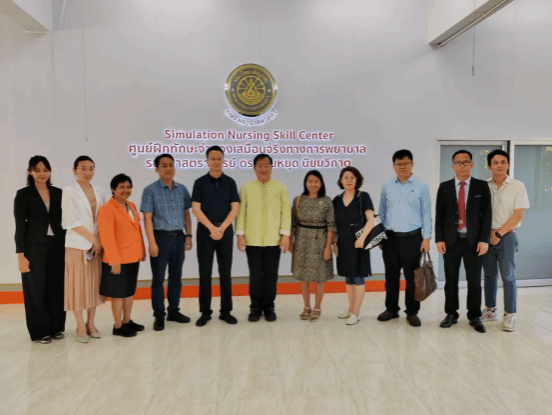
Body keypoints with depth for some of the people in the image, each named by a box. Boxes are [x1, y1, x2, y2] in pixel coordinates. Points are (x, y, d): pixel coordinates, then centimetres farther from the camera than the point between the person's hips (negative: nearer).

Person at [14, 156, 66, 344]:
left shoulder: (58, 193, 7)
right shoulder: (23, 194, -2)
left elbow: (64, 220, 9)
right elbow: (20, 226, -5)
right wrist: (20, 254, -10)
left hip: (57, 246, 3)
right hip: (35, 248, -3)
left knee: (57, 288, 7)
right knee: (37, 289, 4)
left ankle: (56, 327, 20)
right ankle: (40, 331, 16)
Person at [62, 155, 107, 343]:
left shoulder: (99, 191, 9)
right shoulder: (69, 191, -5)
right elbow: (72, 222, -11)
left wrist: (100, 241, -3)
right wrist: (93, 239, -9)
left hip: (97, 245, 4)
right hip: (77, 245, -4)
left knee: (94, 284, 9)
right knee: (78, 285, 1)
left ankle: (91, 323, 21)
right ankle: (80, 327, 13)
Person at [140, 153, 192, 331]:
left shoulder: (182, 189, 7)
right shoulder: (150, 190, -5)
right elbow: (147, 218, -8)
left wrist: (188, 235, 6)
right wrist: (152, 242, -14)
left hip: (178, 237, 4)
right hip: (161, 237, -4)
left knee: (176, 276, 12)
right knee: (158, 278, 4)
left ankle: (173, 311, 25)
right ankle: (159, 315, 15)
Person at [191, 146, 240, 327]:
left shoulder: (230, 182, 5)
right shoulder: (200, 182, 2)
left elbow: (235, 209, -1)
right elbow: (196, 209, -5)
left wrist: (221, 229, -11)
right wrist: (212, 228, -13)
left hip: (225, 230, 1)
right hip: (205, 230, -1)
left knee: (225, 272, 5)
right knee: (205, 272, 3)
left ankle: (226, 311, 15)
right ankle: (205, 312, 13)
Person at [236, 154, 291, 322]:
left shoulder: (280, 188, 3)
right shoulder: (246, 188, 3)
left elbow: (286, 212, 1)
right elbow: (241, 212, 2)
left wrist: (286, 235, -4)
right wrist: (240, 234, -3)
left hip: (274, 240, 0)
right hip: (252, 240, 0)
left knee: (271, 276, 7)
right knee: (255, 275, 6)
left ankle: (269, 308, 22)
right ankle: (255, 308, 20)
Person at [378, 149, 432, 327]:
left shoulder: (421, 186, -1)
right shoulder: (386, 186, 5)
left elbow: (426, 213, -1)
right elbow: (382, 213, 10)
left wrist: (426, 238, -5)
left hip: (412, 237, -2)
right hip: (391, 237, 2)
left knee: (412, 276, 5)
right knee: (391, 276, 11)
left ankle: (412, 312, 18)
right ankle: (391, 309, 25)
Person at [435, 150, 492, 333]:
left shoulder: (482, 186, 3)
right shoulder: (444, 187, 5)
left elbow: (487, 214, 0)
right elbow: (439, 215, 3)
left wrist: (484, 240, -7)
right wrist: (439, 239, -4)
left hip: (474, 240, -1)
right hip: (451, 240, 1)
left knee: (474, 281, 6)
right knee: (450, 280, 8)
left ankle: (474, 316, 19)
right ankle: (451, 314, 20)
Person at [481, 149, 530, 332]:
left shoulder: (517, 186, -3)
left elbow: (518, 214, -7)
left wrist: (500, 233, -12)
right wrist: (489, 233, -6)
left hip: (507, 236, -2)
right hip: (486, 236, 3)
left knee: (508, 276, 2)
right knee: (489, 275, 10)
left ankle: (509, 315, 10)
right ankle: (490, 310, 21)